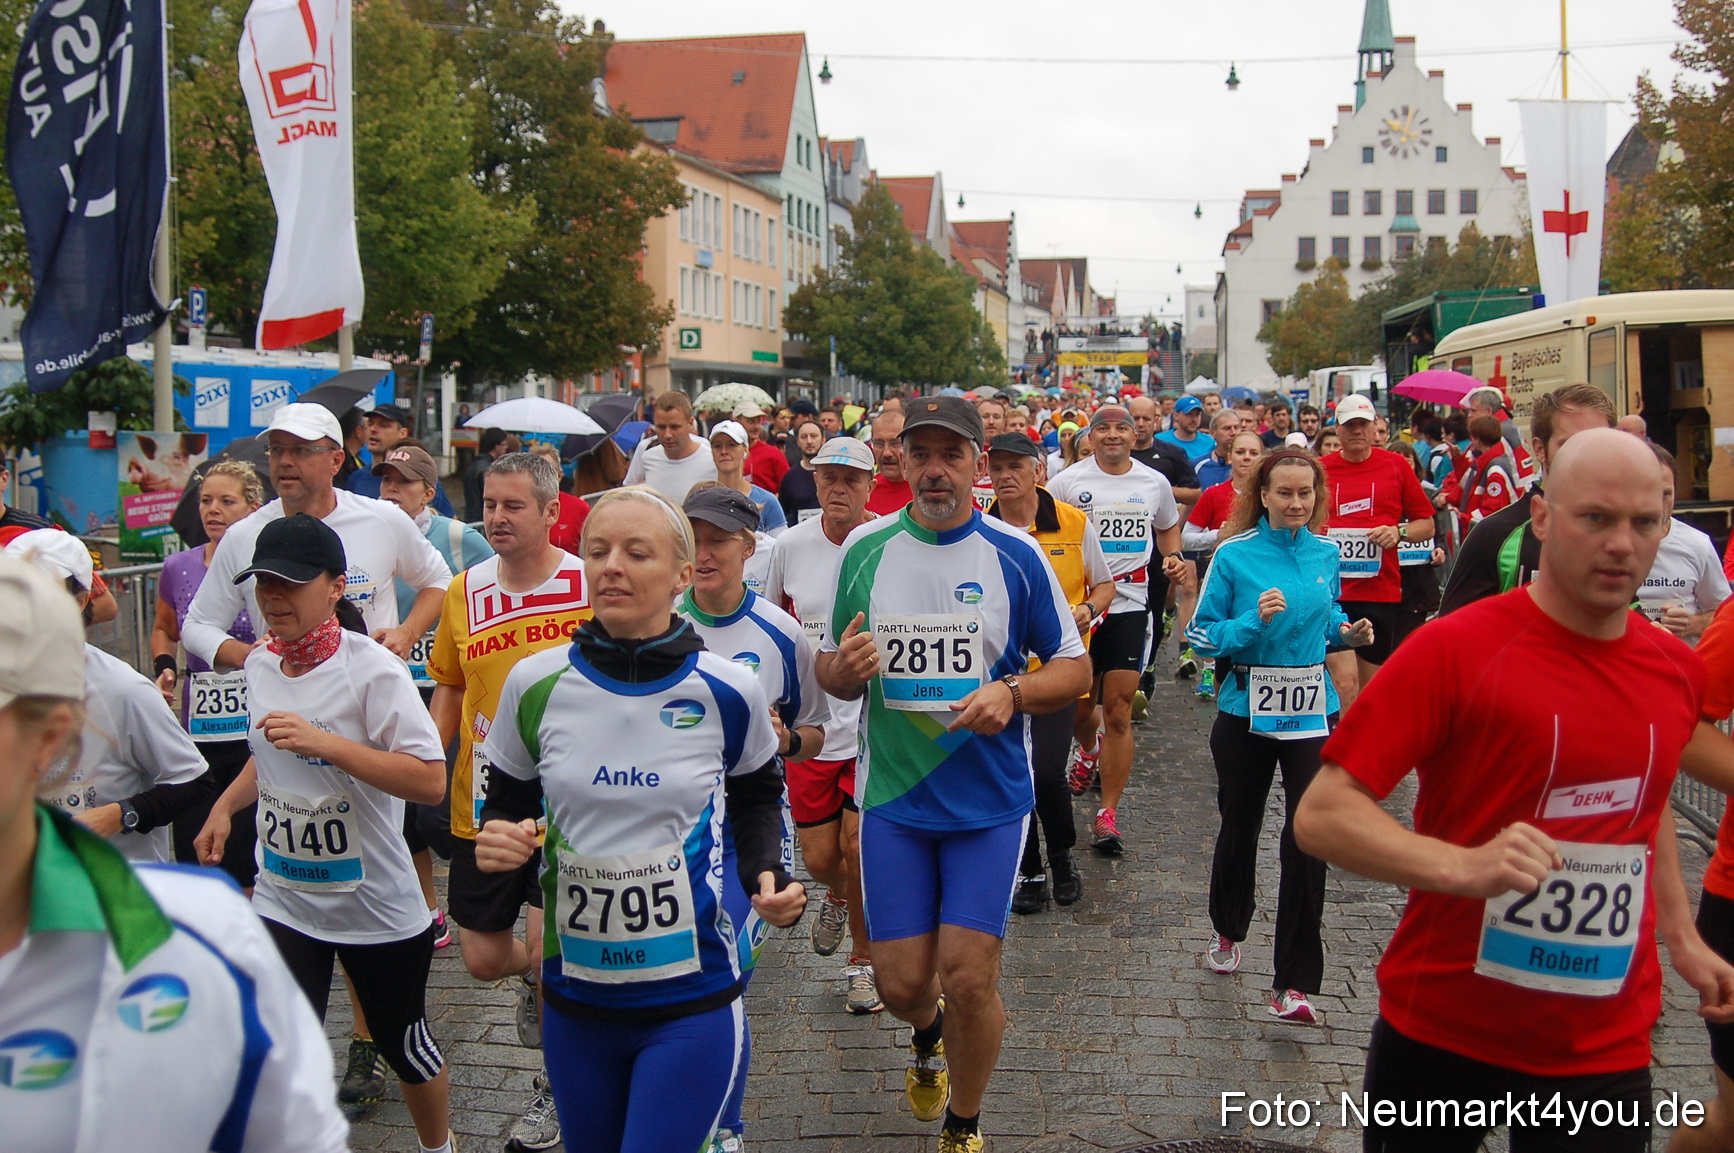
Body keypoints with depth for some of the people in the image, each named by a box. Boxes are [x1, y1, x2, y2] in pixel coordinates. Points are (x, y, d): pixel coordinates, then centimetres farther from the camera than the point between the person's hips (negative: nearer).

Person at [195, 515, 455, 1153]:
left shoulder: (371, 668, -20)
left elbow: (430, 780, -27)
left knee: (402, 1042, 15)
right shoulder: (261, 664, 2)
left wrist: (324, 742, -32)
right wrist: (226, 806, 8)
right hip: (283, 901, 5)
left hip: (376, 904, -5)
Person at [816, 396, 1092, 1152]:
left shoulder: (1015, 555, -5)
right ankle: (928, 1034, 44)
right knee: (901, 983, 5)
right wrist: (842, 669, -15)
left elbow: (1075, 669, 1)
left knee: (969, 977, -5)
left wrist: (1012, 693, -19)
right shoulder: (864, 549, 1)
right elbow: (829, 669, 9)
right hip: (892, 797, 2)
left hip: (988, 799, -2)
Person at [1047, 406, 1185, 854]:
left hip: (1129, 604, 0)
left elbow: (1168, 527, 25)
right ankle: (1088, 751, 49)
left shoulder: (1155, 482, 7)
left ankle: (1108, 813, 0)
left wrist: (1172, 556, 4)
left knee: (1118, 712, -5)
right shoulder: (1068, 482, -1)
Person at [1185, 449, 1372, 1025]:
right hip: (1247, 710, -1)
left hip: (1311, 712, 2)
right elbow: (1202, 635, -7)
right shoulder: (1234, 554, -7)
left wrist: (1346, 632, 0)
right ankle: (1228, 932, 42)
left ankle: (1294, 984, -2)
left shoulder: (1326, 554, 4)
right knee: (1238, 827, 15)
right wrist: (1254, 620, -22)